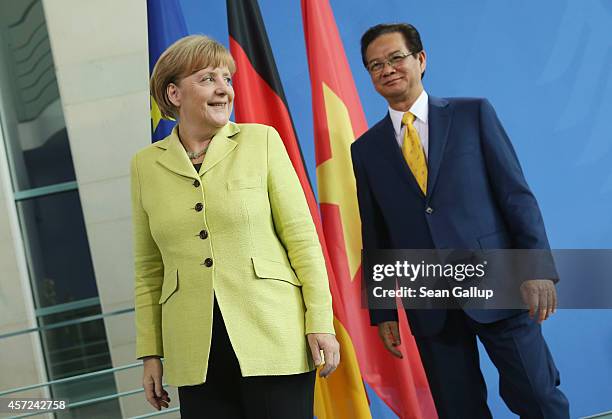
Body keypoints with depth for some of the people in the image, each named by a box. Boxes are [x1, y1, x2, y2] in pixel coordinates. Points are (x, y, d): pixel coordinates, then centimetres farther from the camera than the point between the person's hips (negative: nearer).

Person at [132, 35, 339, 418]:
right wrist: (150, 353, 9)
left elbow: (302, 235, -1)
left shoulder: (261, 140, 1)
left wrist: (321, 322, -7)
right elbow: (149, 269, 11)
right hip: (197, 356, 2)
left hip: (273, 340, -2)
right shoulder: (146, 164, 8)